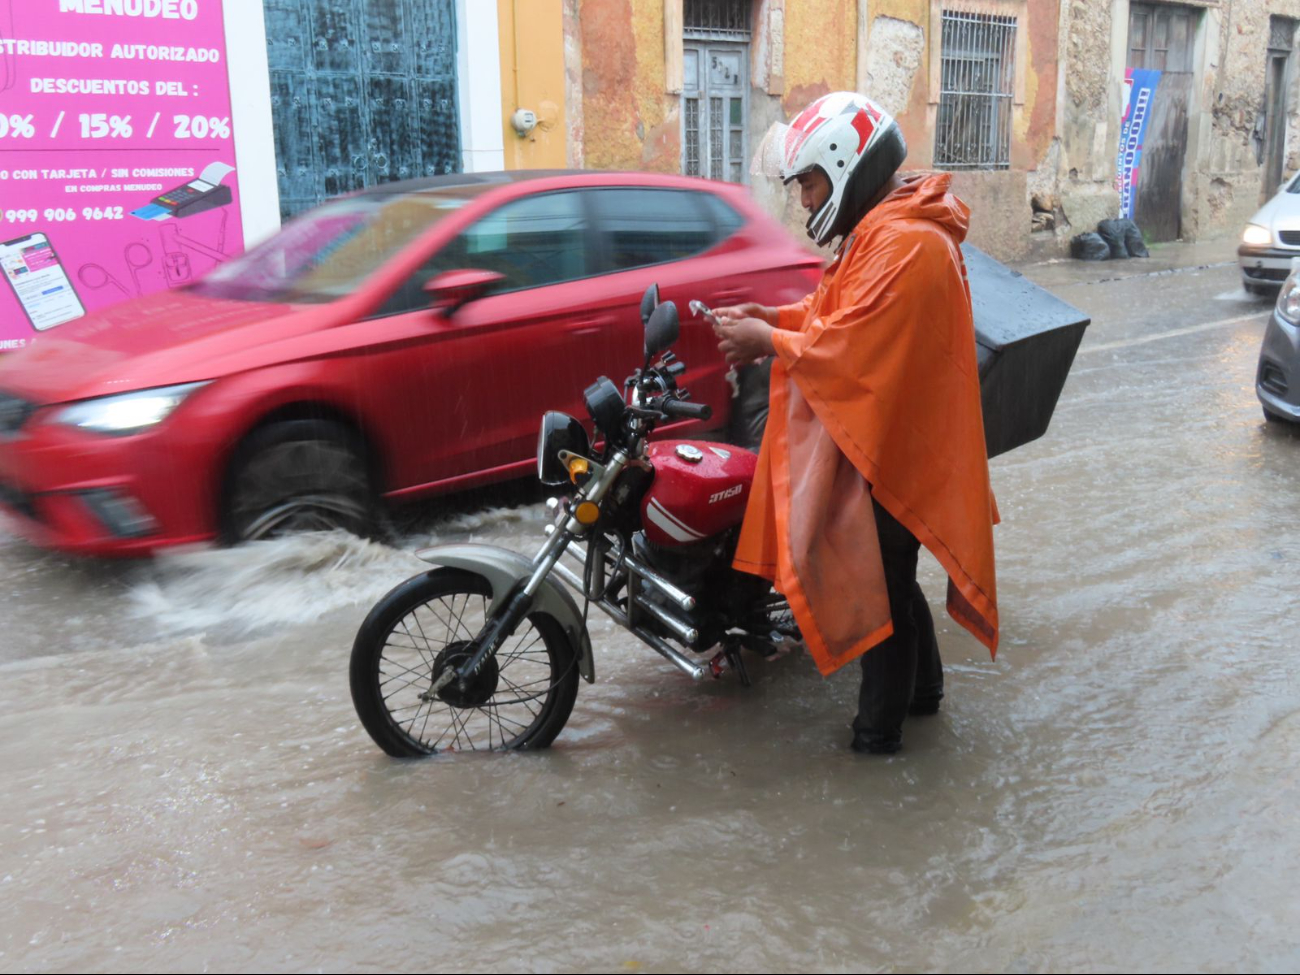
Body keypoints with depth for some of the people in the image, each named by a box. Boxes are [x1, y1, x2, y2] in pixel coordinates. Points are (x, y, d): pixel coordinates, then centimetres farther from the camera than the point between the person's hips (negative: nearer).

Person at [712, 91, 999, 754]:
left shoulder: (902, 246, -23)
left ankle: (879, 727, 17)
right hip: (893, 439, 10)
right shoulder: (885, 230, 12)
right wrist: (770, 318, 2)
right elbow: (842, 316, 14)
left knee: (877, 583, 2)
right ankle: (921, 687, 40)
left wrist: (768, 342, -17)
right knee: (892, 575, 23)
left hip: (889, 446, -10)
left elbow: (849, 347, -27)